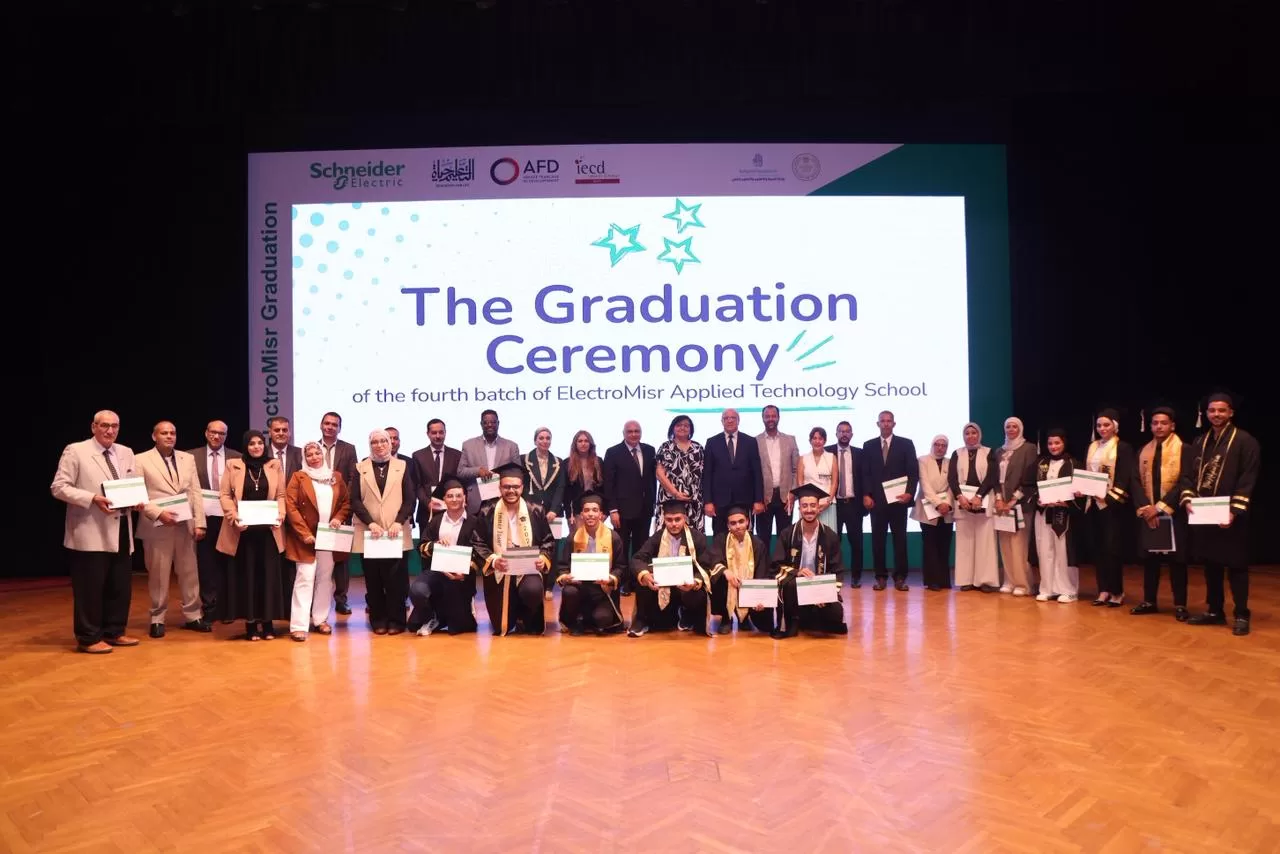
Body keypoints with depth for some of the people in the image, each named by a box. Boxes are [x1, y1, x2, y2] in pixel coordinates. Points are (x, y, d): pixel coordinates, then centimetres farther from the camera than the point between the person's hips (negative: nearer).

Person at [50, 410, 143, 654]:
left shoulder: (126, 453, 13)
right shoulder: (75, 451, -4)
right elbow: (58, 487, -9)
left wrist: (137, 500, -4)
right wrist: (92, 499, -21)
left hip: (121, 531, 6)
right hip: (90, 533, -6)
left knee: (121, 586, 12)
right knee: (90, 588, 0)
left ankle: (114, 632, 24)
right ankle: (89, 638, 11)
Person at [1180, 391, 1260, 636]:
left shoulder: (1245, 441, -5)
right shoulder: (1200, 442, 13)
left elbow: (1247, 481, -11)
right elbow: (1188, 475, 11)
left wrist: (1234, 510, -20)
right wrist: (1188, 500, -6)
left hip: (1230, 516, -6)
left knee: (1235, 566, 0)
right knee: (1210, 564, 12)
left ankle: (1242, 616, 9)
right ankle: (1215, 611, 21)